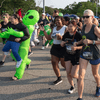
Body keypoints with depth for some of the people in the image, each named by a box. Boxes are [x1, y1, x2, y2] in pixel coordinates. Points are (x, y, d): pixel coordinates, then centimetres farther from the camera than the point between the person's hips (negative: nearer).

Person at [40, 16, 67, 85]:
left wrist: (61, 38, -32)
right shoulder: (54, 29, 12)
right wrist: (44, 31, 5)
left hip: (62, 48, -7)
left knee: (64, 64, 3)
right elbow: (49, 38, 12)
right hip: (55, 47, 7)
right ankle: (59, 78, 15)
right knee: (54, 63, 2)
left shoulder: (65, 28, -8)